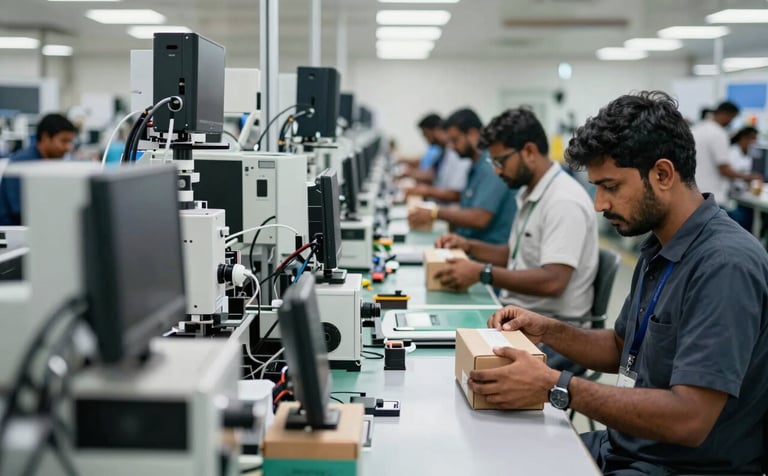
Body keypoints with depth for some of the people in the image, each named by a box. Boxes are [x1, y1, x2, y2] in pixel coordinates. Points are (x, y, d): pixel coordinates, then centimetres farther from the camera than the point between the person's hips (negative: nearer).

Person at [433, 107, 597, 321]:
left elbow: (553, 282, -26)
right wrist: (469, 246, 9)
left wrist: (482, 273, -24)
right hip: (519, 310, 9)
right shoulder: (530, 193, 12)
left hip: (550, 320, -9)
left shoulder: (564, 202, -18)